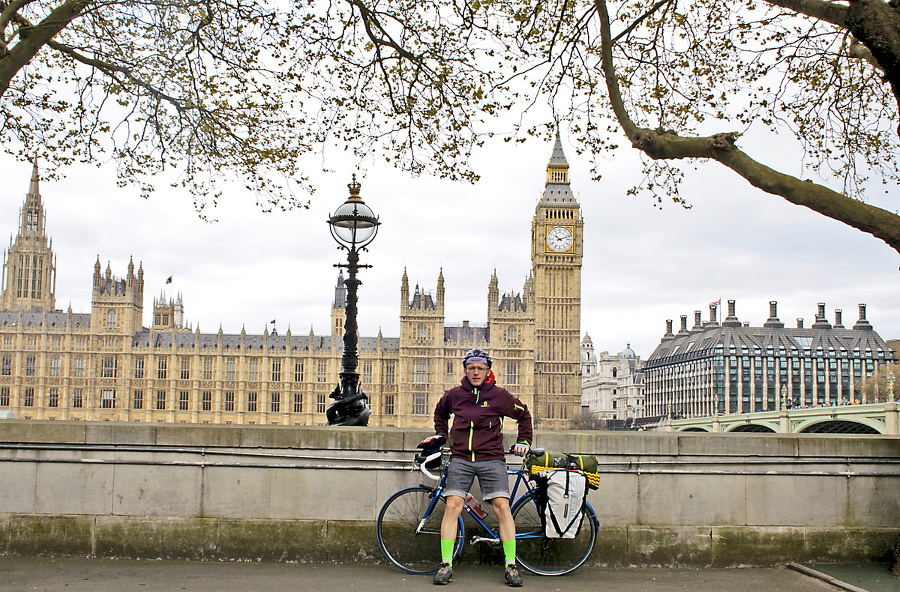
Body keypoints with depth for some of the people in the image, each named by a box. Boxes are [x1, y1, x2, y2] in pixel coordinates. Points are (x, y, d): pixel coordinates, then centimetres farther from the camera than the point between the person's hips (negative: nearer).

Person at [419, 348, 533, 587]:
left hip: (491, 459, -1)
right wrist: (440, 435, 22)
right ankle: (446, 565, -4)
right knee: (452, 506, -10)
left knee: (502, 507, -10)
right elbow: (440, 413, 30)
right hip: (460, 459, 1)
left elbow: (523, 415, 17)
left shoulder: (499, 395, 2)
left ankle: (511, 566, -3)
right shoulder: (454, 394, 7)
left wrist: (523, 441, 14)